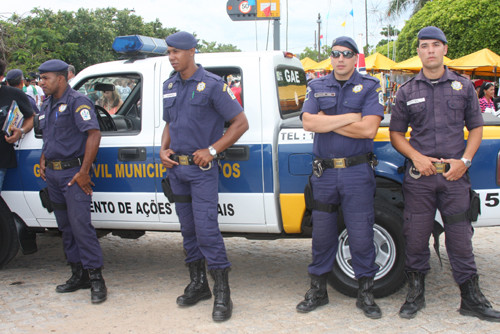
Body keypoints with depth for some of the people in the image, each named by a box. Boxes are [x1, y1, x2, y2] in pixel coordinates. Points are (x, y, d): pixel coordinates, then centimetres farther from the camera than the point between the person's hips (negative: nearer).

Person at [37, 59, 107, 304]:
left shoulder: (77, 102, -11)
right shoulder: (47, 105, 16)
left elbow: (94, 134, -20)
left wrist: (84, 172, -22)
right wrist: (44, 161, 15)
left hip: (73, 172, -9)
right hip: (52, 173, 9)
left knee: (80, 224, -11)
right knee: (66, 227, 12)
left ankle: (95, 278, -6)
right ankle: (78, 274, 21)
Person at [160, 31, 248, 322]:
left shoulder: (211, 84, -8)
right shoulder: (170, 86, 11)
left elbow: (241, 123, -9)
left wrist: (211, 150, -14)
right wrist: (164, 149, 5)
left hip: (202, 169, -7)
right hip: (176, 168, 7)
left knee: (206, 229, -11)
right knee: (189, 229, 13)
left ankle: (222, 293, -3)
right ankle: (198, 285, 25)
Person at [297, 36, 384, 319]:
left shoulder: (370, 87, 1)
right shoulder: (317, 87, 10)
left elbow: (369, 128, -14)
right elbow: (308, 122, -7)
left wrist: (326, 122, -9)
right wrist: (349, 118, -12)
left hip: (357, 171, -2)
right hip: (324, 172, 3)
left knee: (361, 234, 1)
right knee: (322, 233, 10)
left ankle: (366, 293, 16)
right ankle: (318, 290, 23)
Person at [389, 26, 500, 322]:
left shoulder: (463, 86, 8)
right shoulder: (407, 91, 7)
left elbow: (476, 128, 9)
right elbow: (396, 134, 8)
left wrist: (465, 160, -6)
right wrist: (417, 157, -8)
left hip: (455, 176, 0)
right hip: (419, 177, 0)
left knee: (461, 238, 4)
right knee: (416, 238, 5)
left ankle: (472, 299, 16)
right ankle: (416, 294, 21)